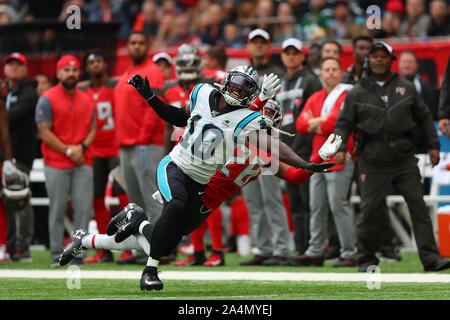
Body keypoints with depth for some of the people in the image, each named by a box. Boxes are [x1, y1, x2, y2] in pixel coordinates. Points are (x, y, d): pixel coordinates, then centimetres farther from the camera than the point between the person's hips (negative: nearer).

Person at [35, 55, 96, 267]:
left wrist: (82, 147, -5)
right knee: (57, 209, -2)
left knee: (84, 207, -3)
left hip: (82, 162, 4)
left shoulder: (86, 100, 14)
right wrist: (68, 151, -12)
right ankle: (57, 255, 4)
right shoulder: (47, 99, -3)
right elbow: (44, 132, -8)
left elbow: (92, 129, 14)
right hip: (56, 164, -4)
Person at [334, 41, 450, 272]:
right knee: (370, 209, -3)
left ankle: (430, 257, -6)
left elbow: (424, 117, 16)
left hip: (404, 158, 1)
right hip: (373, 161, -1)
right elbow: (343, 124, 6)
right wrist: (340, 148, -9)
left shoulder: (406, 88, 10)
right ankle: (366, 259, 10)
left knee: (418, 206, -5)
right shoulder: (357, 93, 6)